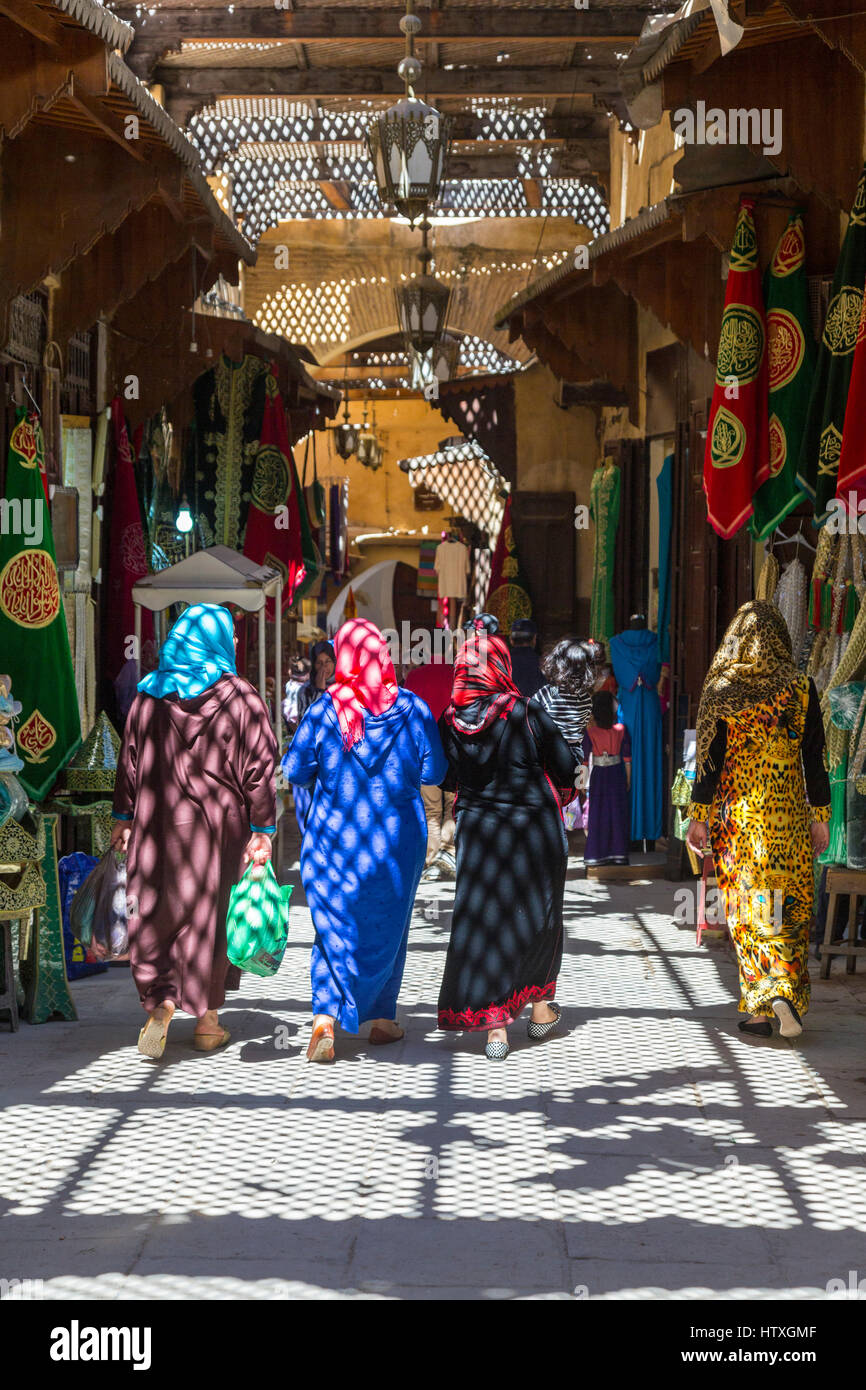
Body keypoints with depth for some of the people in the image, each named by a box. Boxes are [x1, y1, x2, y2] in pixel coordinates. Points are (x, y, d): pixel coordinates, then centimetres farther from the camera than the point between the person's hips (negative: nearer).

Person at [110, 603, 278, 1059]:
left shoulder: (149, 695, 1)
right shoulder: (242, 697, -5)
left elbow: (130, 758, 5)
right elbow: (260, 767, -6)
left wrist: (123, 816, 13)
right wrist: (263, 829, -2)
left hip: (158, 821, 1)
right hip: (220, 823, -1)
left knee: (155, 915, 8)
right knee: (211, 914, 10)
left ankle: (161, 1003, -13)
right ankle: (207, 1020, 16)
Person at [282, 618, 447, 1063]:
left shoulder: (323, 710, -9)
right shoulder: (412, 709, -7)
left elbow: (293, 771, -4)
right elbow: (433, 773, -3)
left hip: (334, 838, -1)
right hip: (396, 839, 1)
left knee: (333, 929, 7)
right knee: (387, 925, 17)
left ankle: (325, 1019, -10)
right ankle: (382, 1018, 25)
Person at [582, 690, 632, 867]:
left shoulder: (590, 730, -7)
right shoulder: (620, 728, -5)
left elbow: (585, 755, -5)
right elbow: (627, 756, -2)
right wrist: (628, 778, 7)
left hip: (598, 774, 0)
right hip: (616, 773, 0)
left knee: (597, 814, 6)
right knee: (617, 812, 6)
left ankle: (596, 854, 6)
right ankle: (618, 853, 7)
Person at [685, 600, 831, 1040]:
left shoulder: (719, 690, -4)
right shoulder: (801, 688, -3)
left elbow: (708, 757, -4)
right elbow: (815, 757, -1)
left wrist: (700, 817, 1)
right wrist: (819, 815, 5)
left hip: (735, 814, 0)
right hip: (787, 813, 0)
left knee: (746, 908, 5)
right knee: (790, 906, 10)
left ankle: (759, 1006, 0)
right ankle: (786, 993, -5)